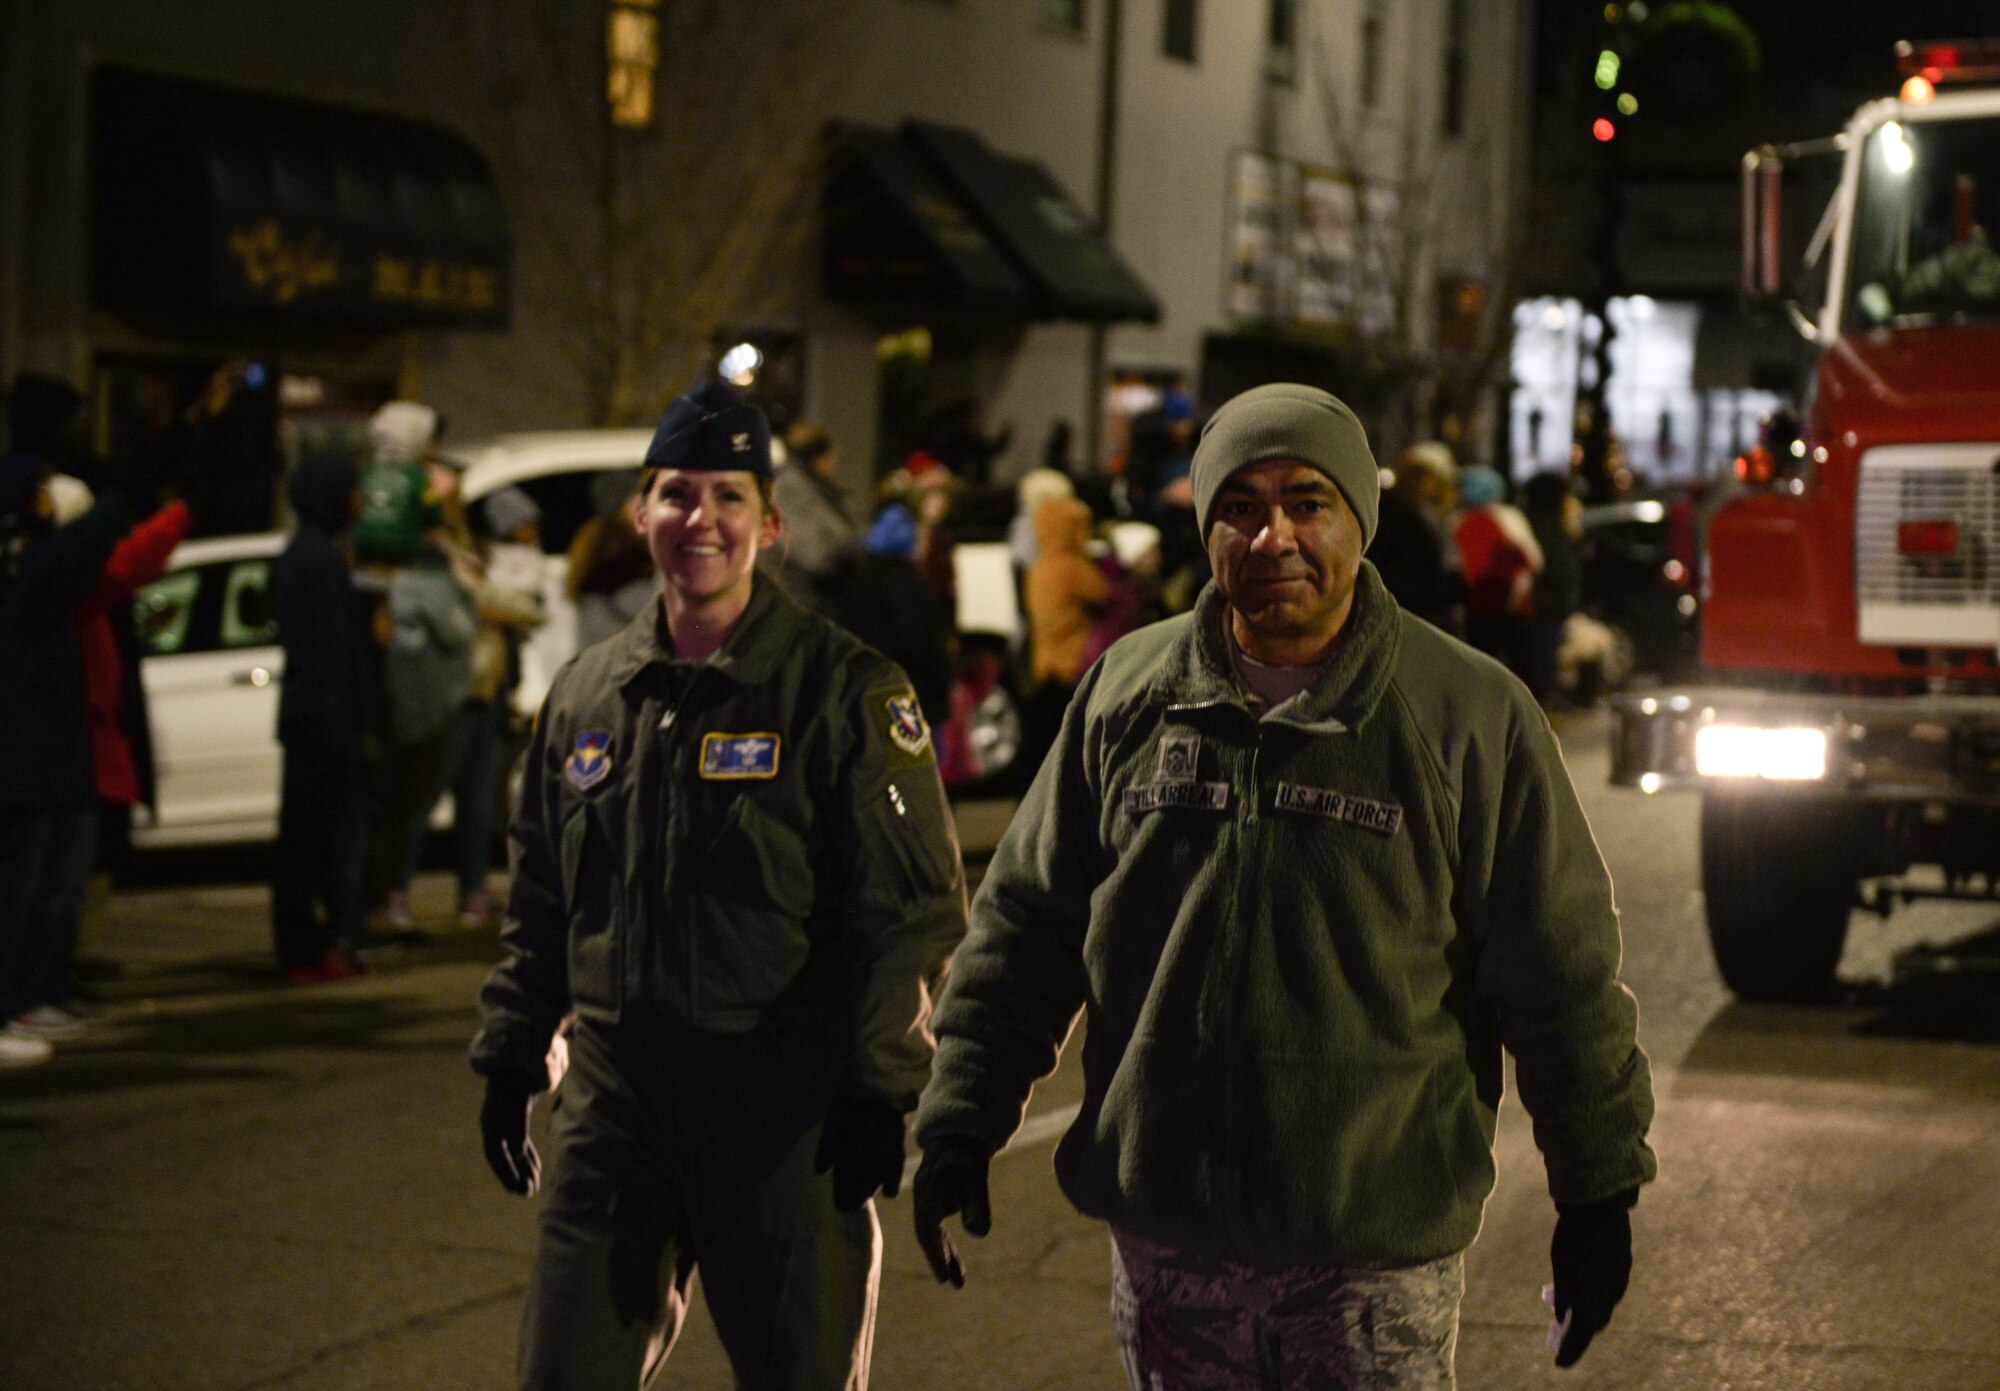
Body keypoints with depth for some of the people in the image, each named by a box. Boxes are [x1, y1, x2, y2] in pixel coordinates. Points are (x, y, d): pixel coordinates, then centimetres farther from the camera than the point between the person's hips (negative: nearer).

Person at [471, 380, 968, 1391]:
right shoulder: (584, 694, 11)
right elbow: (540, 903, 20)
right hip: (612, 1091, 5)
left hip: (782, 1105, -4)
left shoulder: (845, 690, -5)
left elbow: (912, 909, -7)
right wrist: (510, 1054, 15)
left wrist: (878, 1086, -12)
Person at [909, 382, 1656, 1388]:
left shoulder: (1473, 718, -4)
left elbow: (1564, 976, 0)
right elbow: (1024, 928, 12)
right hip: (1166, 1243, 3)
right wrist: (961, 1127, 8)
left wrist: (1597, 1195, 2)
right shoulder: (1127, 693, 5)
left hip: (1380, 1255, -3)